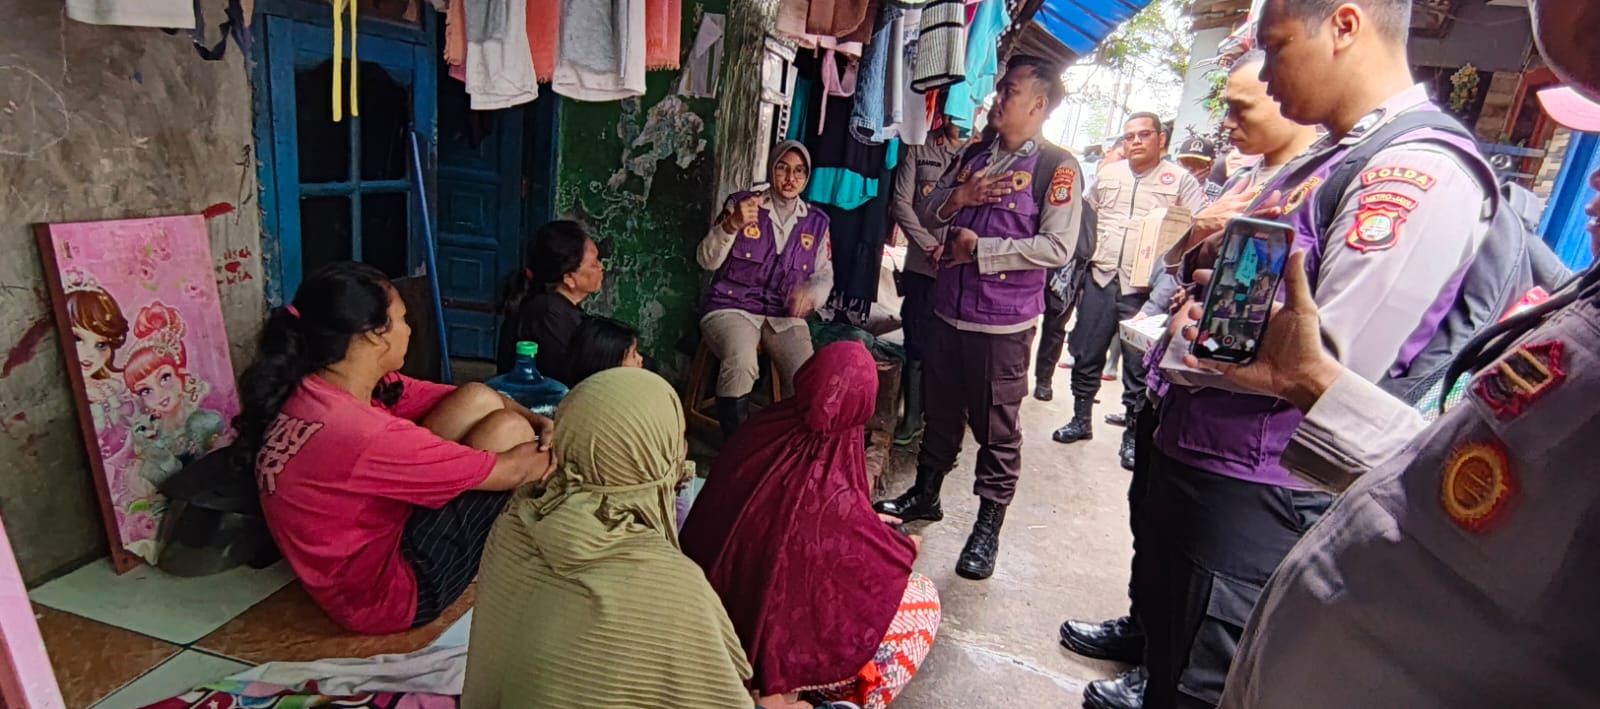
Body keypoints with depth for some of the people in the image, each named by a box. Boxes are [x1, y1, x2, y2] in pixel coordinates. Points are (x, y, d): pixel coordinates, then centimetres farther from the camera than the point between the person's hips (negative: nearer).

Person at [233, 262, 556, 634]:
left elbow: (473, 398, 2)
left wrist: (537, 420, -11)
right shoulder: (365, 434, -33)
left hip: (368, 537, 9)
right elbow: (511, 469, -22)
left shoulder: (316, 386, -5)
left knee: (478, 399, -1)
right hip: (385, 590, -8)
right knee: (508, 429, -11)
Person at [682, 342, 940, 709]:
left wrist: (866, 520, 17)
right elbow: (881, 560, -11)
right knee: (922, 599, 8)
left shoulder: (762, 429, -15)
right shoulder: (834, 496, -33)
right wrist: (908, 547, 11)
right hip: (776, 634, -6)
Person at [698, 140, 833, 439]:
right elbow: (707, 261, -2)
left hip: (786, 316, 3)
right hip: (733, 307, -2)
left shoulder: (816, 222, 10)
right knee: (741, 362, -36)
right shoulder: (741, 204, 2)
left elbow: (824, 275, 13)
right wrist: (731, 225, -21)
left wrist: (812, 294, -11)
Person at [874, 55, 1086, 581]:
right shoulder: (974, 156, 12)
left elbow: (1057, 247, -17)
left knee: (996, 426, 4)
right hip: (949, 310, 6)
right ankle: (926, 494, 36)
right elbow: (929, 213, 15)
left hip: (1003, 322, -6)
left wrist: (978, 248, -16)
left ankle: (988, 527, 17)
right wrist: (960, 196, -7)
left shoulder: (1057, 167, -8)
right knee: (941, 412, 19)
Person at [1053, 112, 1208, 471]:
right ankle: (1081, 420, 25)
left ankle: (1132, 434, 16)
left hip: (1146, 288, -3)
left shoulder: (1181, 180, 1)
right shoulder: (1108, 174, 13)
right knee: (1085, 355, 9)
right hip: (1100, 279, 4)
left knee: (1138, 366, 3)